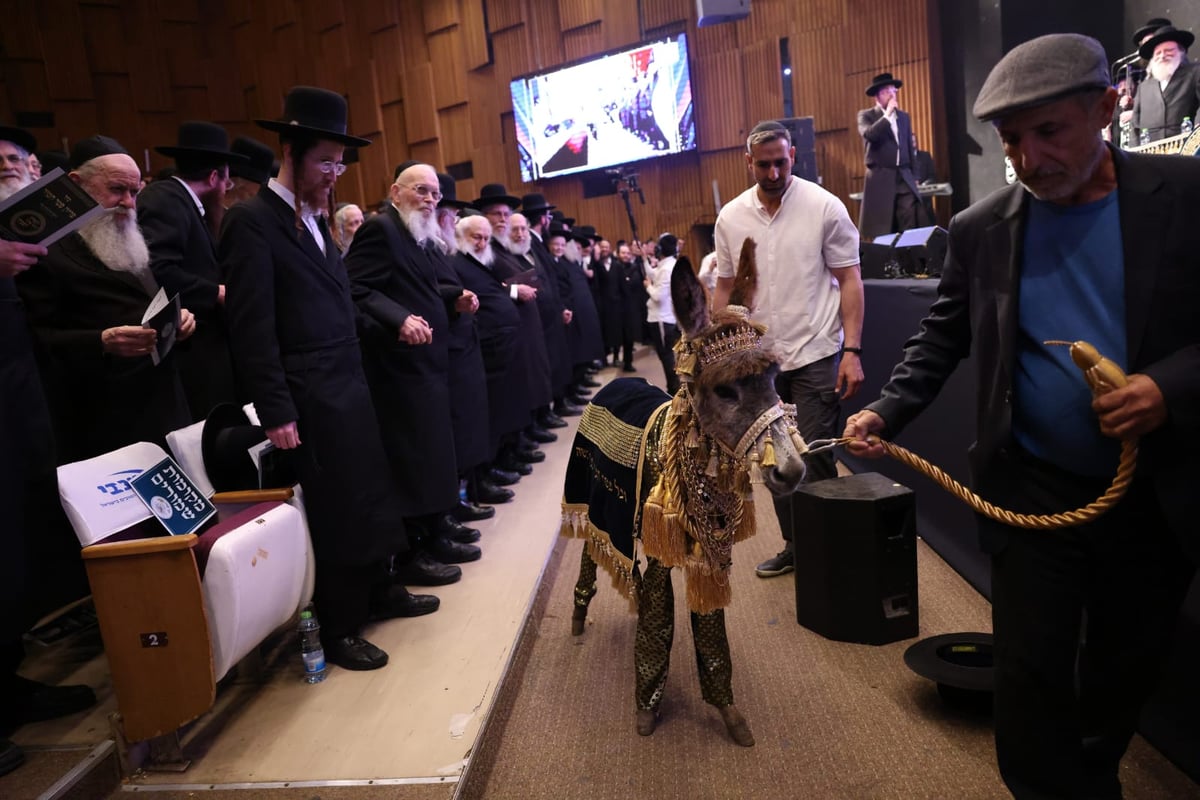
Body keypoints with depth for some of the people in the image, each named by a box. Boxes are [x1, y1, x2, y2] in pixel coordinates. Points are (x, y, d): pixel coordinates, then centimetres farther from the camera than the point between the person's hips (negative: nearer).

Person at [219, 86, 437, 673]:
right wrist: (277, 413, -18)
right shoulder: (252, 221, -11)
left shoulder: (315, 220, 14)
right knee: (335, 510, 1)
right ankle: (338, 631, 17)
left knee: (369, 496, 16)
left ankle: (378, 593, 34)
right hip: (311, 399, -8)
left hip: (348, 386, 8)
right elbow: (252, 327, -16)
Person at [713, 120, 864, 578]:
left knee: (814, 461, -4)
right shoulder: (730, 217, 4)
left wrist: (852, 351, -12)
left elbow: (849, 279, -4)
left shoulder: (824, 207, -5)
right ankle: (794, 546, 29)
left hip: (815, 354, -4)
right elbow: (725, 287, 10)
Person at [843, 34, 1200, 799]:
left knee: (1126, 669, 20)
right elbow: (942, 339, 3)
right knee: (1032, 677, 4)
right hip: (1034, 491, 0)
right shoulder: (981, 228, -2)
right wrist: (885, 412, -11)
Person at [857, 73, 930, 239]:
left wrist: (913, 174, 17)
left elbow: (909, 147, 21)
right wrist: (887, 115, -12)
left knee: (910, 228, -3)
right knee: (880, 232, -6)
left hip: (904, 178, 5)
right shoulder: (866, 115, 2)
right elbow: (869, 135, -19)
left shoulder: (904, 116, 17)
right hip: (881, 179, -4)